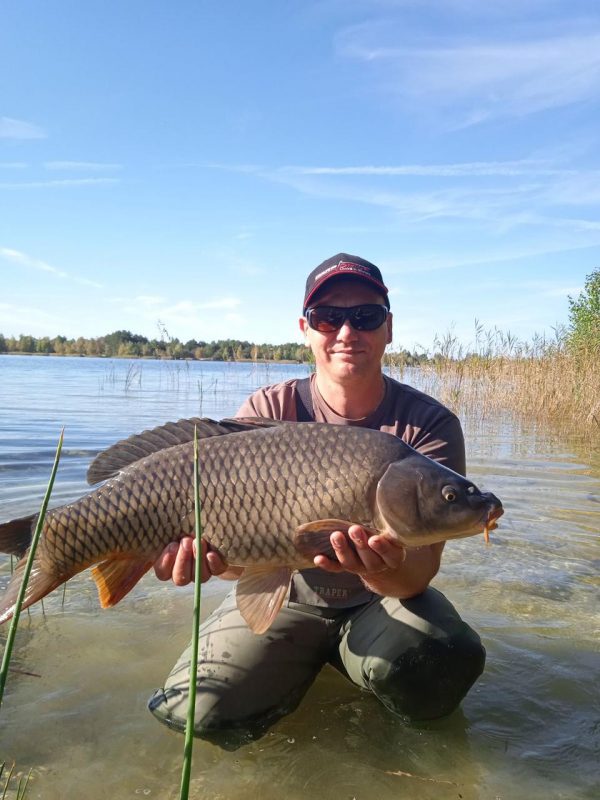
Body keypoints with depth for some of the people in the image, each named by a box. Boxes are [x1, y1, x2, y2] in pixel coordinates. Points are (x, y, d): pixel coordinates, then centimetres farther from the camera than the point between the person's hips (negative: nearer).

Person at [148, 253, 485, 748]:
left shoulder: (430, 424, -13)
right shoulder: (267, 412, -10)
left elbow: (423, 564, -21)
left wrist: (390, 573, -46)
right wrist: (211, 551, -40)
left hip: (381, 601, 0)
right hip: (284, 599, 1)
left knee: (443, 664, -31)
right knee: (201, 712, -18)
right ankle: (302, 666, 14)